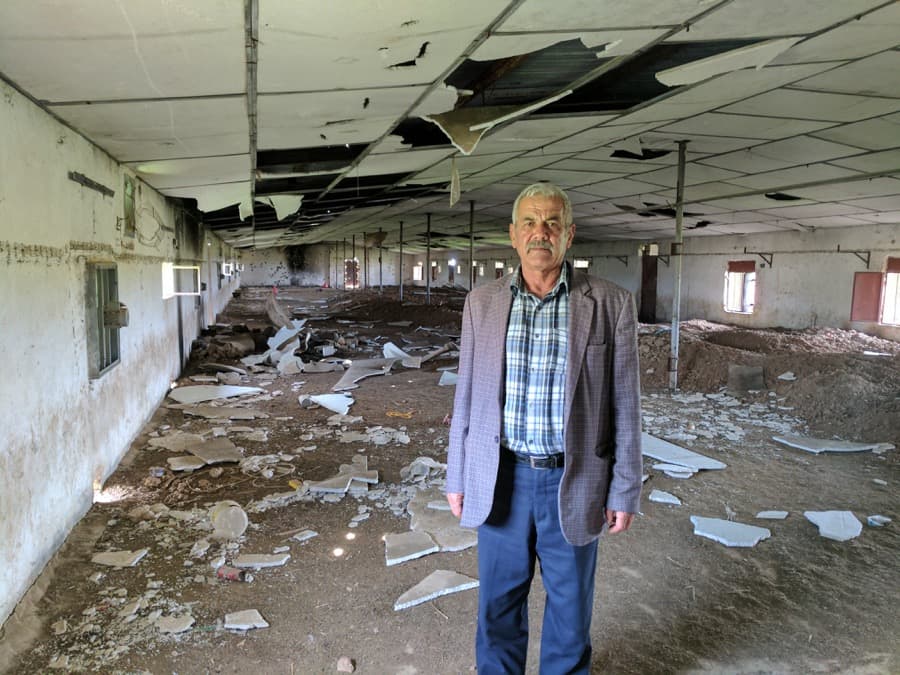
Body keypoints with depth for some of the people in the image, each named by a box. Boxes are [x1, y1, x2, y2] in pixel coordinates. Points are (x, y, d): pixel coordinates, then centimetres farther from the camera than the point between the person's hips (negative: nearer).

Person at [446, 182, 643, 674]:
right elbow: (466, 397, 5)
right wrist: (457, 478, 6)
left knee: (570, 605, 17)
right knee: (499, 602, 17)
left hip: (573, 482, -1)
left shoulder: (610, 304, -7)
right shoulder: (482, 302, 0)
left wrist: (624, 492, -2)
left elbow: (624, 406, -3)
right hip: (500, 481, 2)